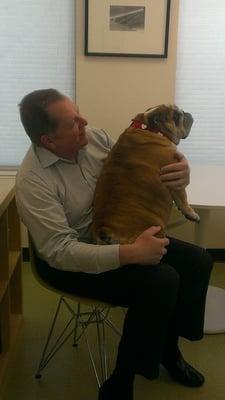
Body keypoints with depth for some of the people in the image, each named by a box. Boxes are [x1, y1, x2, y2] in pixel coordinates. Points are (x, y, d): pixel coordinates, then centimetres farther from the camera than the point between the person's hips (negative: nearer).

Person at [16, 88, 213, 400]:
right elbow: (60, 251, -29)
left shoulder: (95, 137, -6)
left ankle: (167, 347, 20)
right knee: (161, 281, -26)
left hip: (113, 234, 7)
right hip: (68, 260, -7)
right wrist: (130, 254, -36)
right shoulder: (33, 181, -25)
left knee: (197, 261, -3)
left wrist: (180, 170, -17)